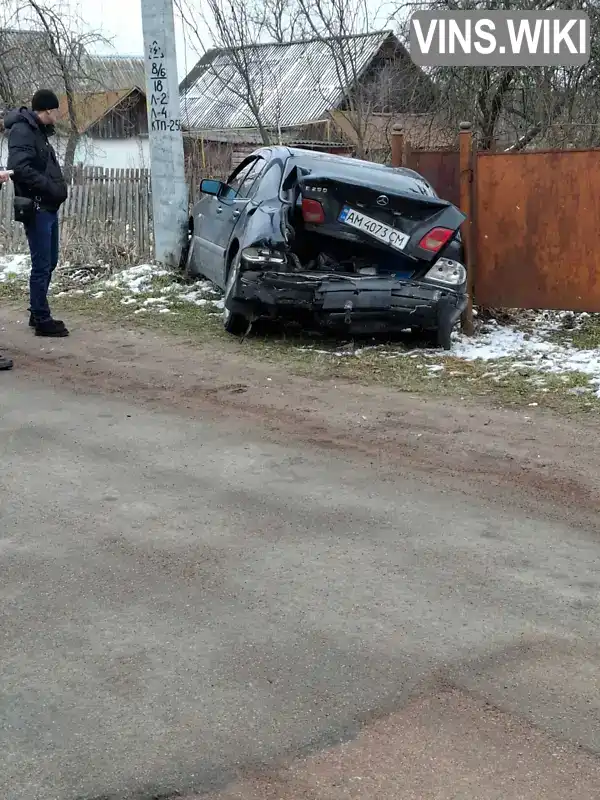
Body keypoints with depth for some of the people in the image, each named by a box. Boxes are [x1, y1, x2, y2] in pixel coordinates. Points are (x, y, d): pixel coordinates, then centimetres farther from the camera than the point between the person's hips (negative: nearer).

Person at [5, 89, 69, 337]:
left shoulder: (39, 131, 18)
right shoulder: (22, 130, -12)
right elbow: (20, 168, -24)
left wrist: (58, 187, 4)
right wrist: (52, 187, -20)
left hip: (48, 208, 10)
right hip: (36, 209, -10)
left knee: (49, 262, 15)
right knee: (42, 265, -6)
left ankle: (38, 314, 25)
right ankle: (42, 320, 0)